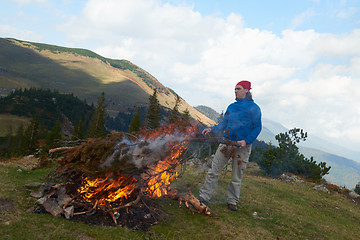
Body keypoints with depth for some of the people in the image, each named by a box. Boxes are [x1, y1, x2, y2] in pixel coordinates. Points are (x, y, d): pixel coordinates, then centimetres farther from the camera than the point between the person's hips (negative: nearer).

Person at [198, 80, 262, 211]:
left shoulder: (254, 108, -2)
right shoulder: (231, 107, 13)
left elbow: (257, 128, -5)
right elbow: (223, 124, 18)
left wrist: (246, 141, -16)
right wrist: (211, 129, 3)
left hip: (242, 146, -4)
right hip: (226, 143, 4)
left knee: (236, 177, 5)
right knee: (213, 171, 0)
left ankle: (233, 201, 20)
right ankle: (204, 196, 8)